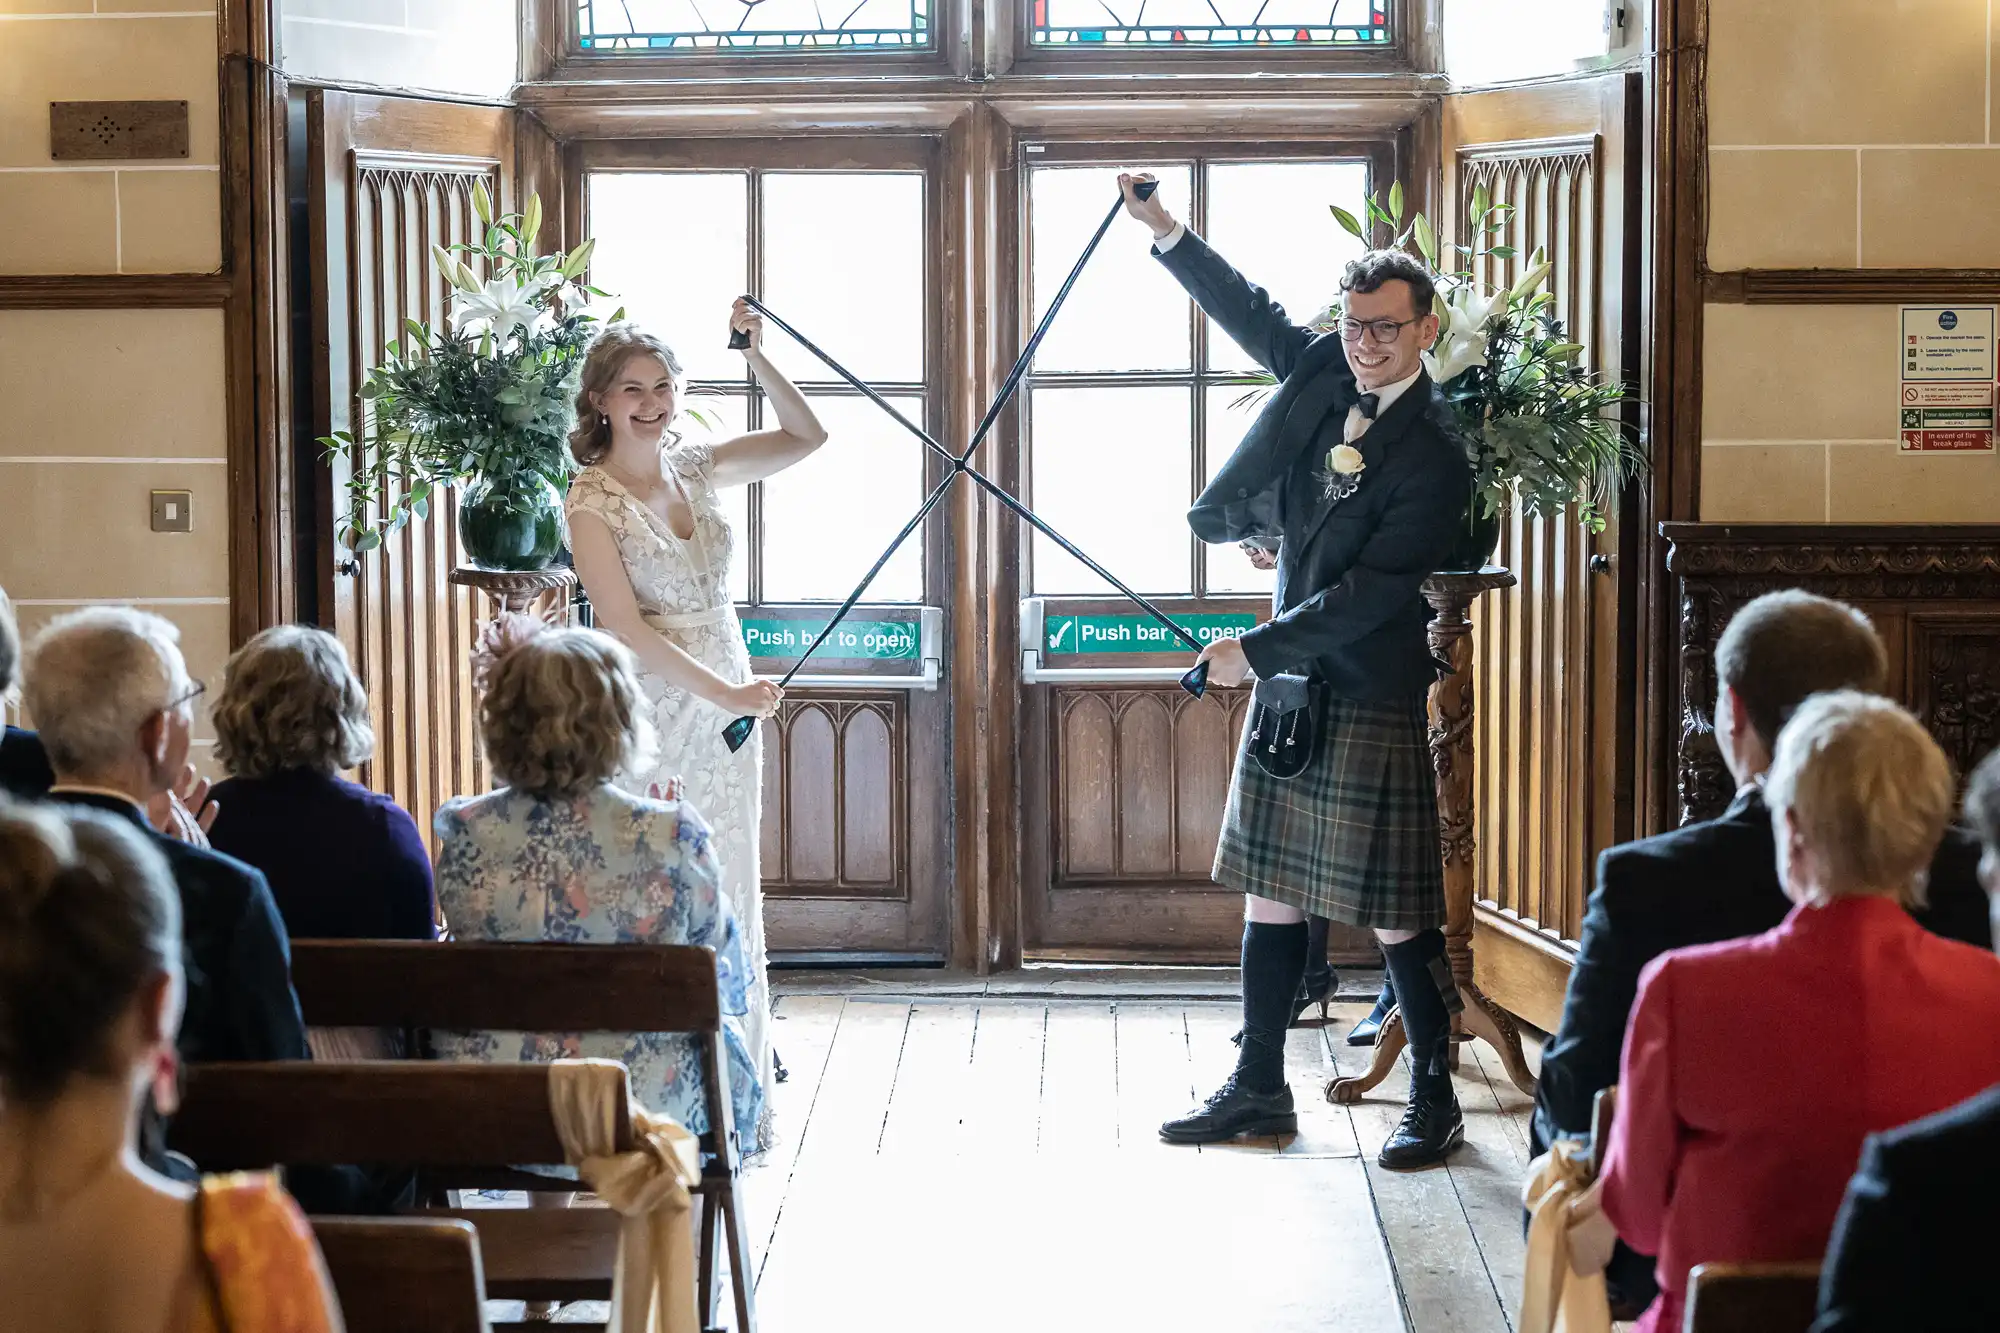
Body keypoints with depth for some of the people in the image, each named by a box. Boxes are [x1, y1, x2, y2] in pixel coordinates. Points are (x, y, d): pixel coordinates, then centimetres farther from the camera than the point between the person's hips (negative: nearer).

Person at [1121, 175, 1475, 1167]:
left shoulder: (1434, 459, -16)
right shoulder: (1322, 372, 4)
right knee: (1269, 892, 12)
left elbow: (1368, 594, -19)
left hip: (1370, 696, -7)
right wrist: (1164, 231, 13)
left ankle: (1433, 1098, 13)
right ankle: (1258, 1087, 23)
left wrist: (1254, 652, -15)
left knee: (1394, 912, -1)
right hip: (1287, 678, 7)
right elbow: (1246, 309, 20)